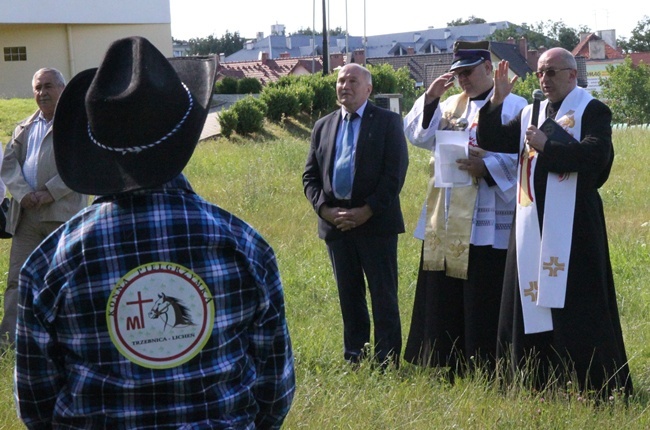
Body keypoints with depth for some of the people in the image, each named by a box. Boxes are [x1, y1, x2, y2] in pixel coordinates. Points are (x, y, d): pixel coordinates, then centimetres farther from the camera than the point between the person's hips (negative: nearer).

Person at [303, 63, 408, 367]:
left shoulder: (388, 122, 1)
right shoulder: (323, 126, 14)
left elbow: (395, 172, -8)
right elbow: (310, 176, 11)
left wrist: (367, 211, -15)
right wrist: (325, 209, -6)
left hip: (376, 222, -4)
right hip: (335, 224, 4)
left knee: (383, 297, -1)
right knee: (349, 297, 10)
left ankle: (386, 363, 5)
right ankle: (354, 362, 17)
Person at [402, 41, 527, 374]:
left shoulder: (511, 106, -4)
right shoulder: (451, 105, 18)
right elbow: (418, 135, 10)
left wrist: (486, 167, -24)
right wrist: (429, 98, -1)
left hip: (486, 225, -7)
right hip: (445, 223, 7)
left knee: (483, 304, -3)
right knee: (443, 299, 10)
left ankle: (485, 370, 6)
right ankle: (449, 368, 20)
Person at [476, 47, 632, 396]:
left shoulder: (591, 111, -2)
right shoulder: (530, 115, 17)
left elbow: (597, 154, -18)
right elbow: (491, 142, 11)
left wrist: (546, 146, -15)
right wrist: (497, 101, 0)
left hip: (572, 223, -6)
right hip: (532, 223, 6)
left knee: (576, 305, -5)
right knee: (531, 300, 8)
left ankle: (597, 387, 5)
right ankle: (537, 380, 18)